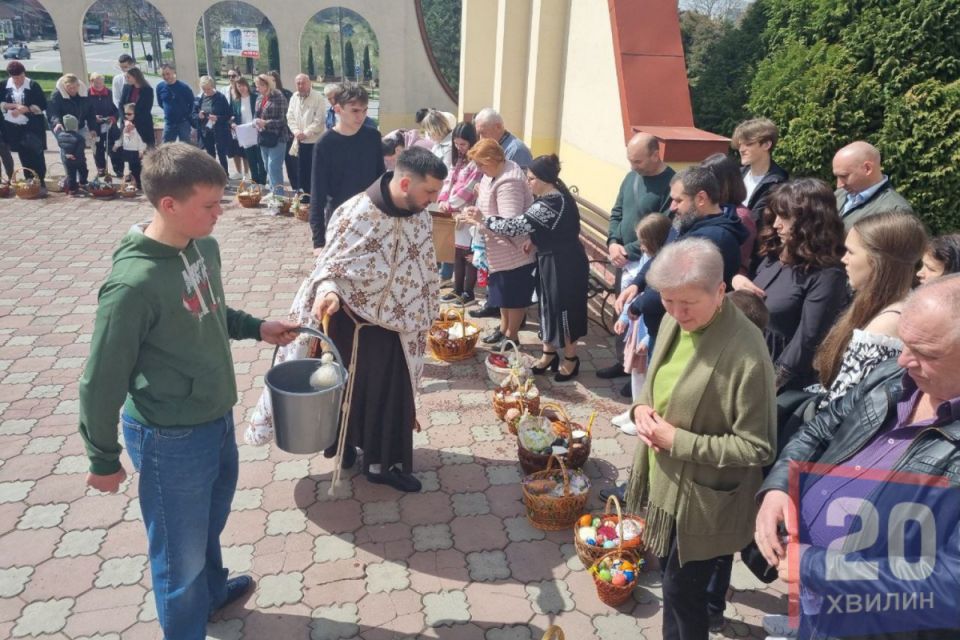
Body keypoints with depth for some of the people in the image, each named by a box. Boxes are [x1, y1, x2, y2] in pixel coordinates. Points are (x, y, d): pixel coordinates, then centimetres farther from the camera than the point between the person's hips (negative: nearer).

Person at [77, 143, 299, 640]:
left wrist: (256, 328, 3)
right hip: (170, 437, -8)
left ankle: (212, 589, 57)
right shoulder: (134, 282, -28)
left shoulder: (204, 246, -5)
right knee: (180, 548, 14)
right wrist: (103, 460, -8)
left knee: (210, 520, 30)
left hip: (217, 417, 8)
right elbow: (101, 381, -19)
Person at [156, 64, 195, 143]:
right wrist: (169, 110, 13)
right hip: (169, 123, 4)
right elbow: (160, 103, 15)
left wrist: (187, 115, 0)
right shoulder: (160, 87, -2)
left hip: (183, 122, -4)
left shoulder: (183, 86, -14)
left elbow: (192, 102, -3)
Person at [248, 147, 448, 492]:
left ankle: (383, 462, 30)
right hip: (353, 322, -5)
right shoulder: (355, 214, -23)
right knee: (350, 389, 15)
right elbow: (330, 265, -17)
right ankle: (343, 441, 41)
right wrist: (328, 291, -39)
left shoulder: (421, 217, -4)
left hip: (397, 324, 5)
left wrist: (425, 318, 16)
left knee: (394, 395, 13)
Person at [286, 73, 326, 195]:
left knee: (315, 171, -2)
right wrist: (296, 132, -8)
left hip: (315, 141, -5)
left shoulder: (318, 98, -8)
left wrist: (306, 133, -16)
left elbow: (318, 120, -13)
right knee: (302, 171, 9)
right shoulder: (294, 98, 10)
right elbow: (290, 117, 8)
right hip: (300, 141, 5)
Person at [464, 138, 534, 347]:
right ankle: (504, 328, 37)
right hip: (502, 250, 10)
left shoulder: (508, 182, -27)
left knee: (514, 294, 6)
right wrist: (482, 195, 0)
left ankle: (512, 336, 21)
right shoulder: (497, 172, 4)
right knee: (503, 290, 21)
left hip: (516, 250, -10)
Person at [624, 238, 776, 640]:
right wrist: (642, 406, -8)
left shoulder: (746, 354, -29)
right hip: (664, 480, 7)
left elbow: (757, 448, -23)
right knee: (670, 575, 26)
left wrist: (679, 441, -24)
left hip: (703, 498, -7)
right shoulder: (673, 322, -5)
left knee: (682, 589, 11)